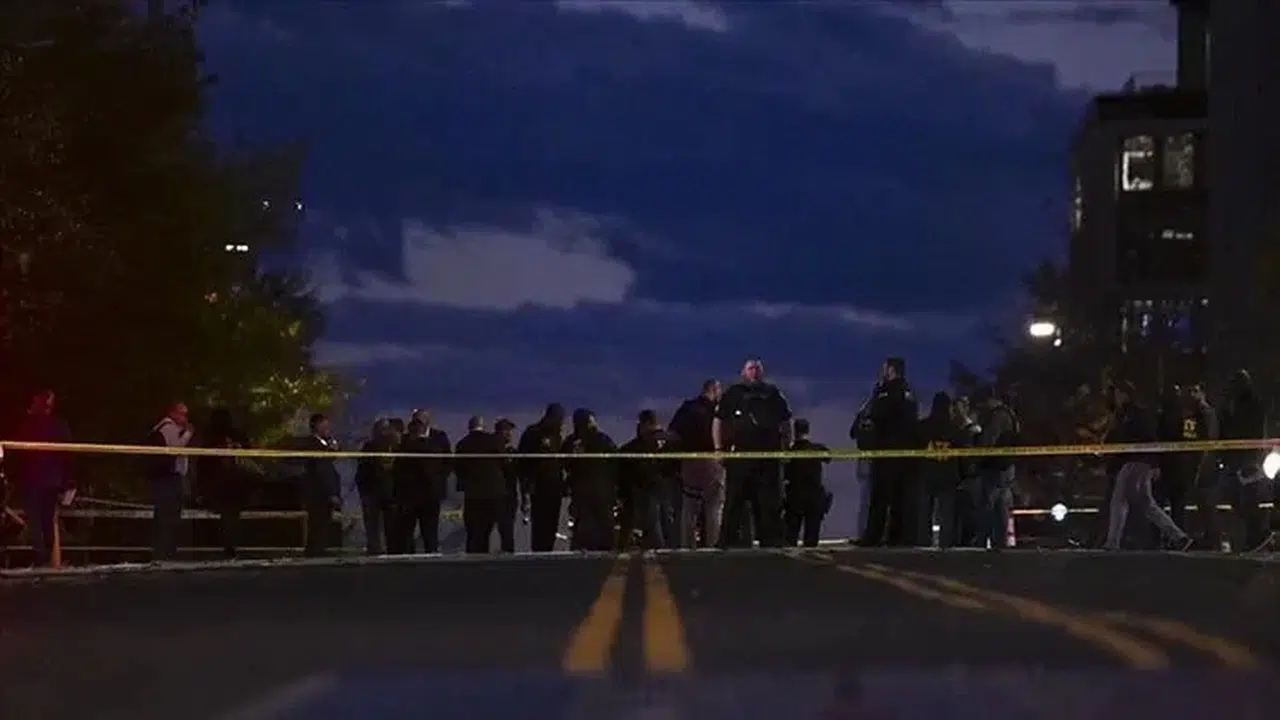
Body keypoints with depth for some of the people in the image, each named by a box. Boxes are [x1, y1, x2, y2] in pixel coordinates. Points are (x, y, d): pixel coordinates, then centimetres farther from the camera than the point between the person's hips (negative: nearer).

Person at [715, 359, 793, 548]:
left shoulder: (773, 394, 18)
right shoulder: (733, 394, 11)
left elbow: (786, 423, 20)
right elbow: (718, 421, 8)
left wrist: (786, 447, 9)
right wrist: (719, 448, -2)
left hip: (769, 455, 2)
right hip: (738, 453, -2)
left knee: (770, 504, 3)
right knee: (734, 502, -3)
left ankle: (772, 543, 6)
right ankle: (729, 542, -1)